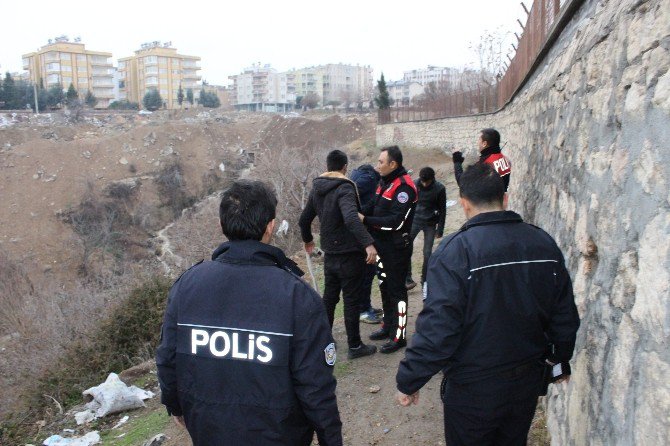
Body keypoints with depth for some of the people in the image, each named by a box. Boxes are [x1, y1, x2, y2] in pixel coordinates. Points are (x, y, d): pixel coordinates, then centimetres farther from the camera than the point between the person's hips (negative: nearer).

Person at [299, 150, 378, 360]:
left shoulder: (316, 189, 7)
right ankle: (355, 346, 12)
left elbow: (304, 219, 16)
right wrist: (368, 243, -42)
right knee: (352, 301, 3)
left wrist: (308, 239, 33)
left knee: (329, 298, 19)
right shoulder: (345, 189, -17)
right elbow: (351, 218, -35)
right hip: (349, 255, -7)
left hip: (330, 255, 7)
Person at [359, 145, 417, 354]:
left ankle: (399, 336, 11)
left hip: (397, 248, -9)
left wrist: (365, 220, -24)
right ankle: (388, 326, 35)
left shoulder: (404, 186, -20)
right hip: (382, 246, 9)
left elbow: (396, 222, -26)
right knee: (385, 287, 19)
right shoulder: (385, 182, 10)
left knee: (396, 290, 0)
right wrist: (361, 215, -1)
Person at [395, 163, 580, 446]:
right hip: (527, 382, 5)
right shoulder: (544, 243, -5)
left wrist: (408, 380, -12)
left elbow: (436, 327, -25)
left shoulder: (455, 251, -23)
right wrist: (562, 360, 21)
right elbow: (565, 317, 3)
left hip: (473, 390, -5)